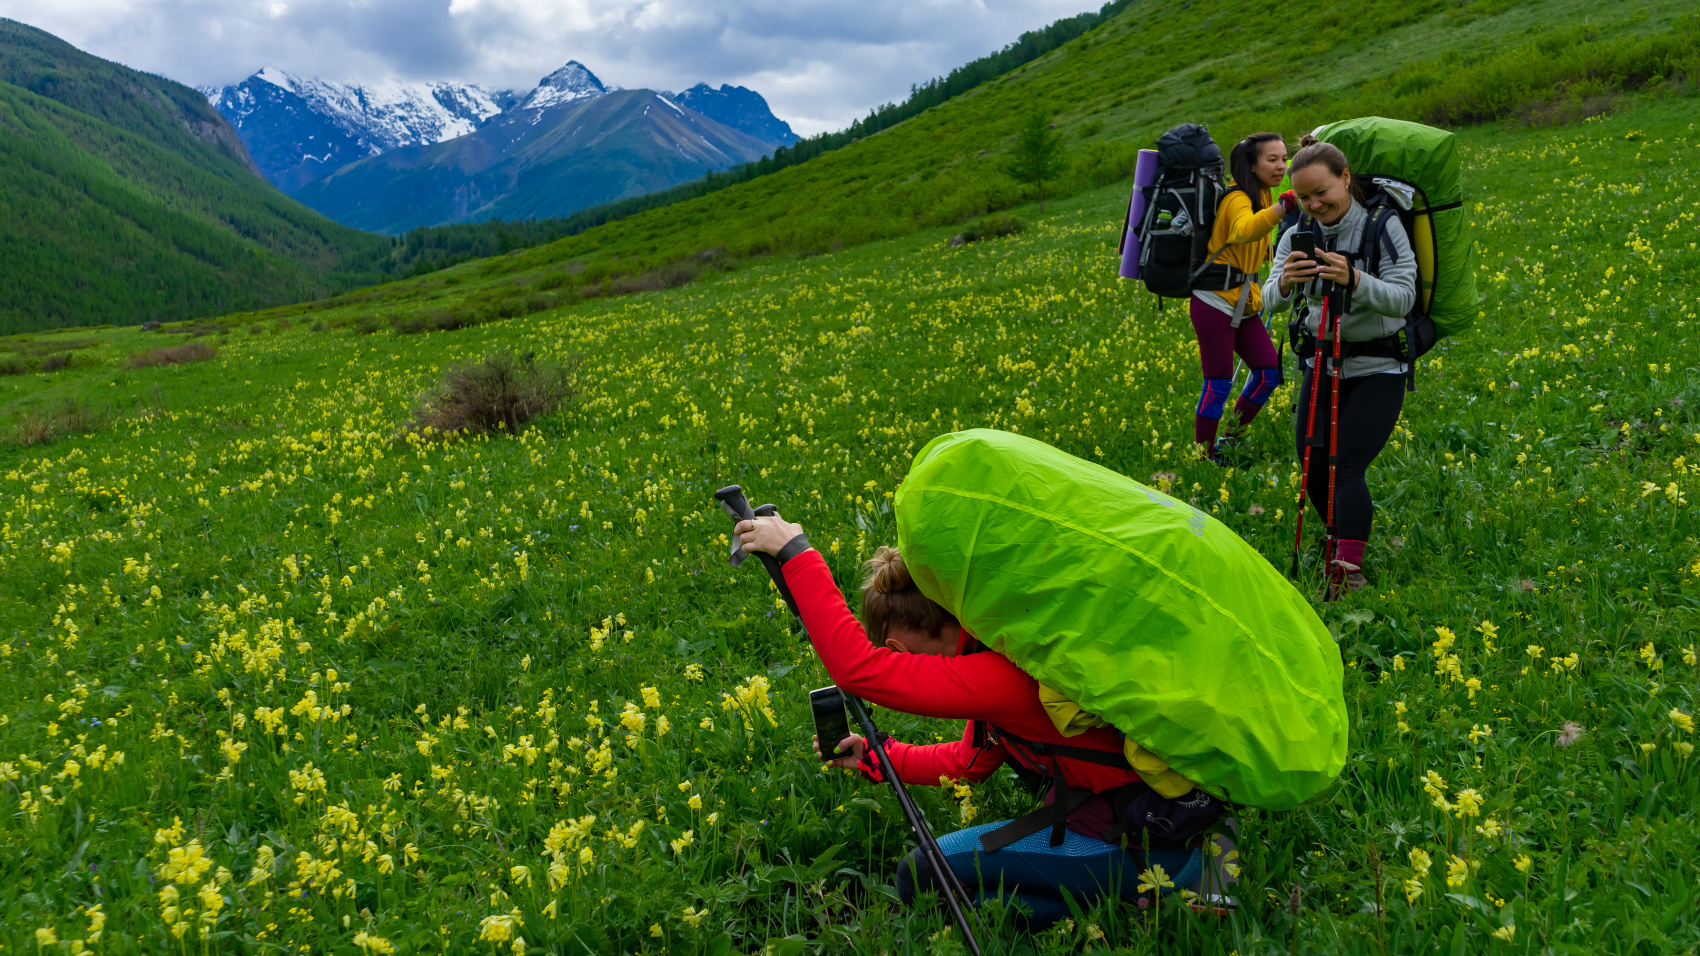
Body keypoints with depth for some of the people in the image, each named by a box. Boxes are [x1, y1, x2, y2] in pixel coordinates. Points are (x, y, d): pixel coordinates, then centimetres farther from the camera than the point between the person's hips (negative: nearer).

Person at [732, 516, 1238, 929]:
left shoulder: (1003, 675, -24)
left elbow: (857, 665, -27)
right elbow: (970, 762, 19)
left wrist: (796, 553, -22)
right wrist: (874, 758, 19)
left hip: (1148, 841, -10)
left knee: (922, 877, -8)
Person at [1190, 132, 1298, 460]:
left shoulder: (1262, 196, 13)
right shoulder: (1236, 199, -16)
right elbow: (1243, 230, -41)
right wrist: (1283, 206, -55)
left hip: (1243, 303, 9)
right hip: (1215, 302, -9)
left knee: (1269, 372, 7)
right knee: (1219, 383, -6)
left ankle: (1232, 441, 19)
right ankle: (1204, 456, 6)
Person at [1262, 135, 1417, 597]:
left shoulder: (1383, 225, -14)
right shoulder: (1299, 233, -1)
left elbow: (1403, 297, -22)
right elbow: (1271, 301, -11)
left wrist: (1354, 280, -41)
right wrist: (1284, 282, -35)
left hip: (1378, 370, -5)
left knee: (1346, 466, -16)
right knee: (1313, 467, 4)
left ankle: (1348, 572, -15)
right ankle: (1345, 543, 28)